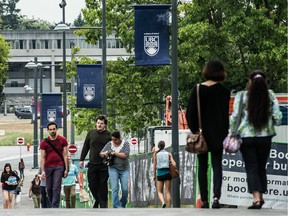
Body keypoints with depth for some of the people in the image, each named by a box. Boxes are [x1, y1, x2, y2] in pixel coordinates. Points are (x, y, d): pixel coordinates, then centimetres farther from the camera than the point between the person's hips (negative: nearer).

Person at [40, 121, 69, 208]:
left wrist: (66, 169, -1)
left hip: (59, 166, -2)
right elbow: (43, 158, 3)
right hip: (48, 167, 2)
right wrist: (43, 171, -5)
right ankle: (52, 204, 23)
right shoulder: (44, 142, 3)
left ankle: (54, 207, -14)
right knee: (49, 188, 5)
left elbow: (65, 155, 3)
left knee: (56, 187, -10)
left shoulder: (62, 140, 2)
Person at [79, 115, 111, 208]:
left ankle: (103, 204, 10)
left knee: (103, 185, 2)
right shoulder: (91, 133, 6)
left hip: (104, 165, -2)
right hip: (92, 164, 3)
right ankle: (97, 200, 25)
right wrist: (81, 159, 11)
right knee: (92, 185, 3)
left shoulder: (109, 135, -2)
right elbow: (85, 147, 13)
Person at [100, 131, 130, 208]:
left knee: (125, 189, -3)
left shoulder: (125, 144, -2)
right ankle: (117, 207, -13)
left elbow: (125, 155, -14)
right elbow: (101, 153, 4)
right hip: (113, 168, 0)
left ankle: (123, 204, 22)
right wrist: (104, 153, -19)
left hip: (124, 169, 0)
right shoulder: (109, 144, 3)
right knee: (115, 188, -12)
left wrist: (114, 153, -15)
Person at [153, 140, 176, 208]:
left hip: (160, 173, 0)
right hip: (167, 173, 0)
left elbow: (154, 165, 1)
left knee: (160, 192, 9)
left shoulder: (155, 154, 4)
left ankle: (163, 202, -21)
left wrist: (154, 175, 7)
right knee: (168, 192, 3)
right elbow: (174, 163, -7)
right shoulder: (168, 154, 6)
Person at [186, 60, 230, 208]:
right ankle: (216, 196, -16)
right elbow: (225, 114, -4)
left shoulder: (197, 90, -1)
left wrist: (194, 130, 5)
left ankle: (204, 200, 7)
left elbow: (189, 113, -2)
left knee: (202, 167, 9)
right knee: (217, 165, 3)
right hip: (217, 134, -1)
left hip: (200, 133, 1)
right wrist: (225, 134, 2)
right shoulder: (223, 91, -5)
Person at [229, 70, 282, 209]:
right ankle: (260, 196, 17)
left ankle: (256, 198, -14)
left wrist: (232, 133, 5)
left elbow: (235, 116, -6)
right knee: (261, 167, 15)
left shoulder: (241, 96, -5)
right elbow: (277, 117, 0)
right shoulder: (270, 95, -1)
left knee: (251, 168, 0)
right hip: (265, 136, 2)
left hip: (247, 136, -2)